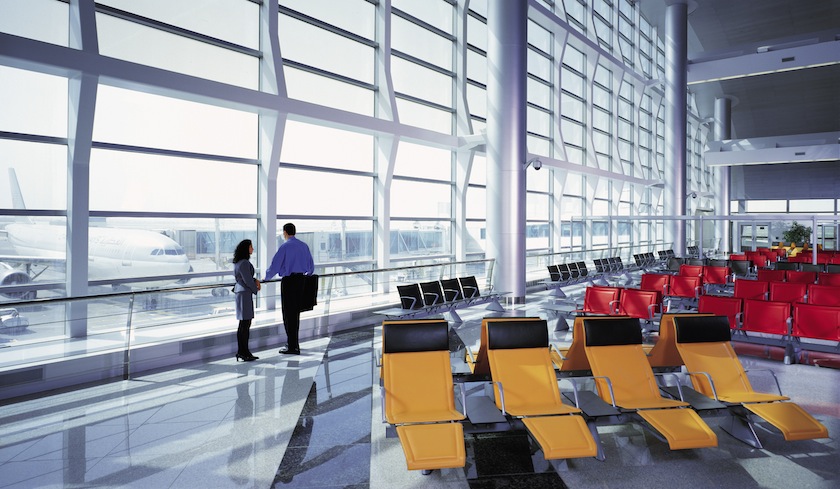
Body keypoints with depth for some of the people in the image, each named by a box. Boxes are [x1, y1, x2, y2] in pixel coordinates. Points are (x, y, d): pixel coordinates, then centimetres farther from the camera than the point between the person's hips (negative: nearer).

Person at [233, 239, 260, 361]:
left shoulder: (239, 262, 14)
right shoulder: (244, 263, -18)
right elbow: (248, 280, -18)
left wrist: (256, 281, 3)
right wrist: (256, 288, 0)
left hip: (241, 292, 10)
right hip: (245, 293, -10)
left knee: (246, 323, 13)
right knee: (244, 324, -5)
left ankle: (243, 351, 18)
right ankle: (242, 352, 0)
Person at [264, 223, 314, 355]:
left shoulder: (284, 247, -11)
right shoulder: (304, 246, 8)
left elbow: (274, 266, -12)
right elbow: (311, 266, 15)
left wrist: (266, 277, 7)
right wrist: (306, 274, 36)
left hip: (288, 281, -7)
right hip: (301, 280, 7)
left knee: (288, 313, -1)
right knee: (296, 312, 17)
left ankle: (292, 347, 0)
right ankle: (294, 342, 27)